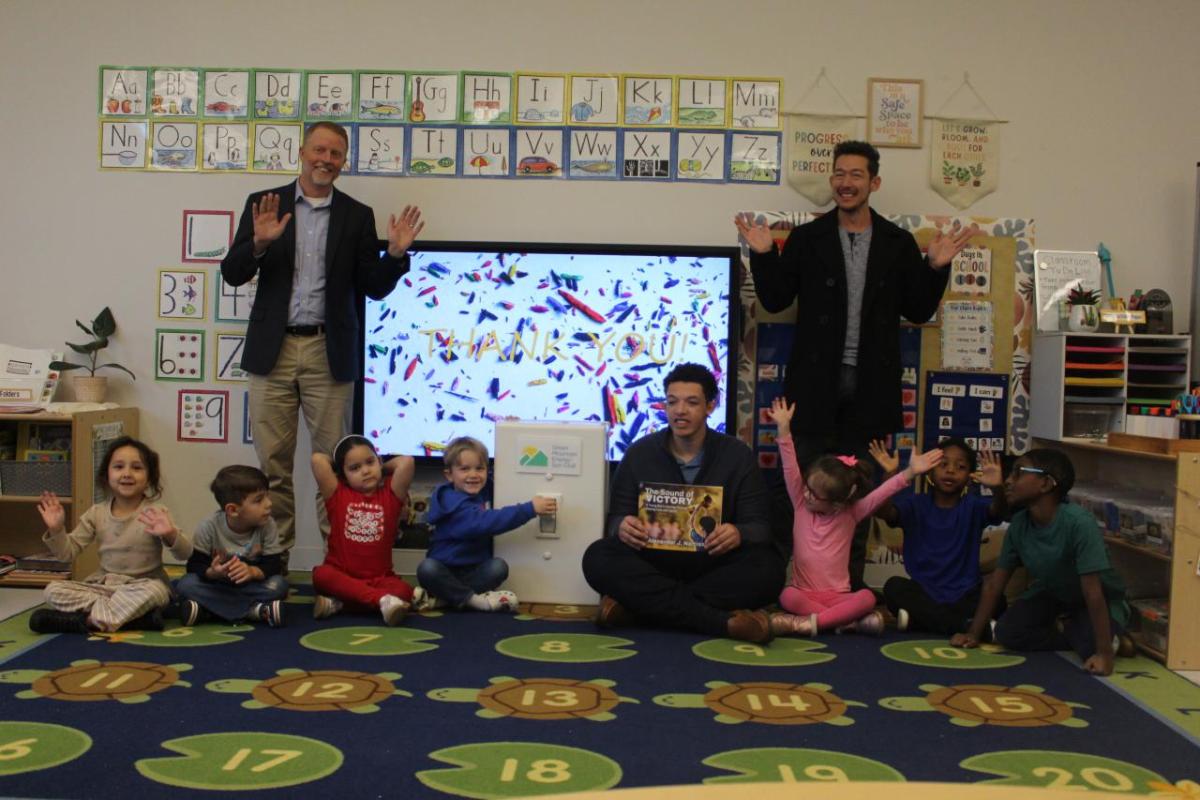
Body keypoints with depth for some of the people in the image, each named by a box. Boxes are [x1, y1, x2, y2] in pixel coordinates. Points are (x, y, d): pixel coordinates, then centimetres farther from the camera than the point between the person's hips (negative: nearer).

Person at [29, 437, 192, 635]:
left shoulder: (155, 514, -9)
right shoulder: (97, 513, 3)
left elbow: (185, 553, -18)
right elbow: (68, 552, 8)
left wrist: (170, 535, -39)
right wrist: (56, 530, -11)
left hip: (141, 586, -4)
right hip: (103, 585, 4)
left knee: (155, 590, -37)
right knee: (53, 590, -17)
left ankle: (91, 619, -22)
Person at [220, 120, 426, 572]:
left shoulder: (357, 216, 8)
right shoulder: (263, 204, 7)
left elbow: (373, 288, 6)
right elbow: (232, 274, 3)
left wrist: (396, 253, -12)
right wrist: (259, 243, -16)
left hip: (329, 353, 0)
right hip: (273, 349, 1)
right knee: (272, 463, 5)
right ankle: (271, 559, 14)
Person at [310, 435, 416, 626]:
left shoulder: (390, 495, 7)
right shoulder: (337, 495, 6)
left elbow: (407, 461, -8)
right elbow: (317, 459, -6)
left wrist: (382, 467, 11)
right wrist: (338, 466, 14)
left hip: (379, 579, 0)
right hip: (341, 577, 0)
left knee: (404, 590, -31)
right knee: (321, 575, -34)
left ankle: (339, 602, -34)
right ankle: (382, 599, -44)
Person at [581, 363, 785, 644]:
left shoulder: (737, 455, 4)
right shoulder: (639, 453, 7)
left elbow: (759, 524, -1)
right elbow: (616, 518, 3)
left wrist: (738, 534, -27)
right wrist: (622, 527, -24)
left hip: (713, 566, 0)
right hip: (652, 563, 1)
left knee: (767, 566, -31)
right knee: (598, 558, -30)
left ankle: (638, 606, -30)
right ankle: (721, 621, -36)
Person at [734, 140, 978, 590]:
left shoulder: (899, 244, 6)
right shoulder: (806, 239, 4)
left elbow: (918, 311, 5)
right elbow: (774, 300, 1)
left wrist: (936, 267, -8)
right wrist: (763, 255, -12)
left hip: (870, 384, 1)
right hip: (817, 380, -1)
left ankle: (851, 582, 20)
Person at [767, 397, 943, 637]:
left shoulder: (850, 514, 0)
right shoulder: (801, 506, 1)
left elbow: (881, 493, -11)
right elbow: (791, 469, -8)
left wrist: (909, 473, -25)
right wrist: (784, 429, -17)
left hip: (837, 597, 0)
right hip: (804, 594, 0)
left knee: (867, 597, -31)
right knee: (787, 596, -35)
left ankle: (810, 622, -33)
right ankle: (850, 621, -30)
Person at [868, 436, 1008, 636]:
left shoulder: (973, 507, 2)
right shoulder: (915, 505, 2)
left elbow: (999, 510, -19)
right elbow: (882, 511, -16)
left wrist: (998, 487, -42)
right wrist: (890, 475, -32)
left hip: (964, 595, 0)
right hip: (923, 593, 0)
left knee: (995, 599, -27)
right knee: (895, 585, -28)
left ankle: (918, 619, -22)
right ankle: (967, 627, -27)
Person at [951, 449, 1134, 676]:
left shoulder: (1078, 523, -36)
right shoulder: (1019, 524, -17)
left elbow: (1093, 592, -38)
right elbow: (995, 582, -9)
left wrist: (1104, 653, -39)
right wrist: (973, 633, -10)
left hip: (1101, 599, -5)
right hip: (1052, 594, 5)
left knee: (1091, 647, -31)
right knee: (1006, 632, -15)